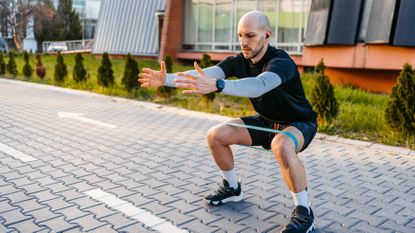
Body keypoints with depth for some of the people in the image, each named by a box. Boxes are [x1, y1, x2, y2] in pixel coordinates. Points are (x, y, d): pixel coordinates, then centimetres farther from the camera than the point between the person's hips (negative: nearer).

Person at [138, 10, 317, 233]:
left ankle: (304, 212, -20)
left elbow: (259, 86, -52)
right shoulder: (239, 61, -11)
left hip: (298, 123, -6)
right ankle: (232, 188, 15)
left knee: (282, 146, -41)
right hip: (266, 121, 7)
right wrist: (167, 79, -40)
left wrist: (216, 86, -67)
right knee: (216, 135, -7)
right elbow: (204, 74, -25)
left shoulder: (281, 62, -31)